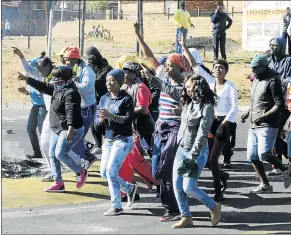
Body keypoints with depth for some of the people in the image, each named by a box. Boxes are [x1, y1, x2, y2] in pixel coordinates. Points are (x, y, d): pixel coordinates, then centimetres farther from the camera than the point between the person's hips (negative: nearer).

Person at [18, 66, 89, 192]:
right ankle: (58, 183, 13)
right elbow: (43, 87, 17)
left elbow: (71, 111, -31)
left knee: (60, 154, -15)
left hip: (71, 129, -10)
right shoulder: (57, 88, 9)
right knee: (52, 154, 7)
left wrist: (70, 128, -41)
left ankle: (81, 172, 7)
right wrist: (26, 79, 14)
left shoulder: (70, 93, -21)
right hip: (58, 129, 10)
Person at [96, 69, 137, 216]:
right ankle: (130, 188, 31)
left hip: (123, 140, -7)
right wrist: (101, 119, -17)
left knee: (111, 170, -14)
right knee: (104, 173, 9)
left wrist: (110, 116, -28)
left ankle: (116, 207, -5)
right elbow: (97, 120, 7)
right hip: (108, 140, 7)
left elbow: (129, 119, -19)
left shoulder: (126, 99, -9)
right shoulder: (104, 99, 8)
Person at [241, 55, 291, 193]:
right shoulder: (256, 81, 15)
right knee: (252, 156, 6)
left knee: (263, 154, -20)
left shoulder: (272, 81, -12)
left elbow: (280, 105, -18)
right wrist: (248, 113, 12)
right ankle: (265, 185, 16)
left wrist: (263, 117, -24)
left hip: (267, 126, -9)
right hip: (254, 126, 9)